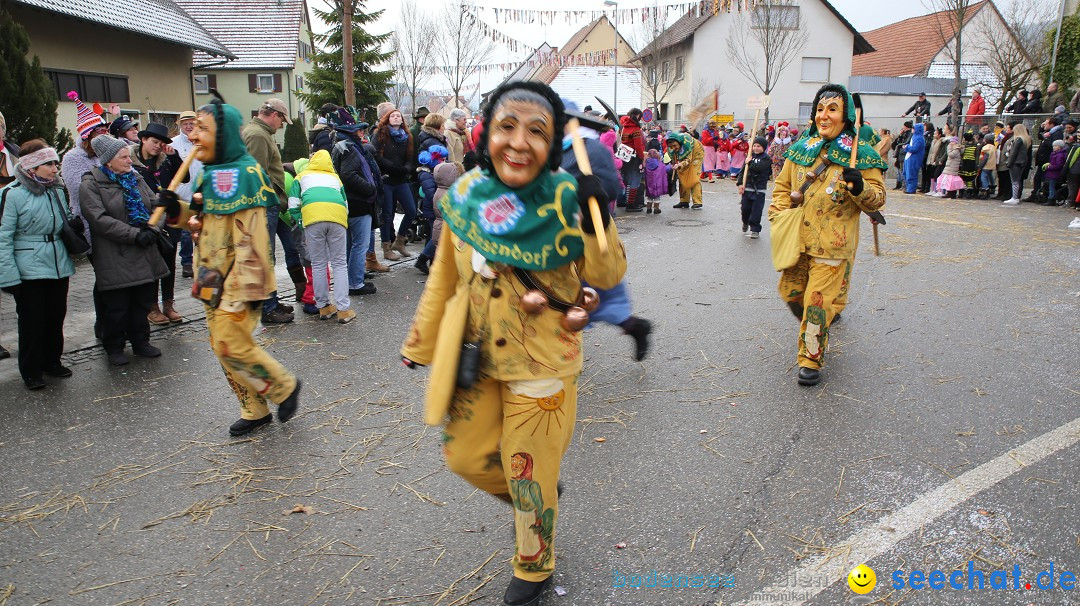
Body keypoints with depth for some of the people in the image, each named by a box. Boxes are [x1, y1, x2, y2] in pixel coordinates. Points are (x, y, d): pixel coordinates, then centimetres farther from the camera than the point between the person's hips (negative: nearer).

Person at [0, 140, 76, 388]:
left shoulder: (57, 189, 6)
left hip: (59, 265, 5)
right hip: (29, 270, -5)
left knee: (56, 317, 14)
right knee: (32, 321, 5)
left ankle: (52, 361, 31)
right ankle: (31, 371, 19)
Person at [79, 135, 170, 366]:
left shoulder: (136, 178, 13)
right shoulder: (91, 184, -6)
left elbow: (154, 204, 7)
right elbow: (100, 219, -16)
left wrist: (152, 229, -13)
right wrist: (135, 234, -20)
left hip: (145, 256, 5)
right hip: (114, 258, -5)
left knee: (143, 302, 13)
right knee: (117, 306, 3)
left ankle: (140, 341, 29)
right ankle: (114, 348, 19)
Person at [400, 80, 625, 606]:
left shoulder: (566, 197, -16)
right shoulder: (465, 194, -6)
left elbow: (607, 276, -19)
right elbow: (445, 278, 6)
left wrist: (595, 221, -36)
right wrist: (420, 342, 14)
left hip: (541, 361, -4)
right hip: (474, 356, 4)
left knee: (529, 474, 10)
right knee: (465, 456, 17)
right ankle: (540, 499, 47)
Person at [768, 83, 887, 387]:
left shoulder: (860, 154, -5)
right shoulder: (801, 148, 7)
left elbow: (877, 199, -3)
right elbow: (782, 185, 15)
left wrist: (860, 187, -24)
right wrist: (778, 217, 1)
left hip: (833, 245, -5)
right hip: (797, 238, 5)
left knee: (818, 302, -6)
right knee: (791, 292, 15)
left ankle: (811, 359, 10)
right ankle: (817, 329, 44)